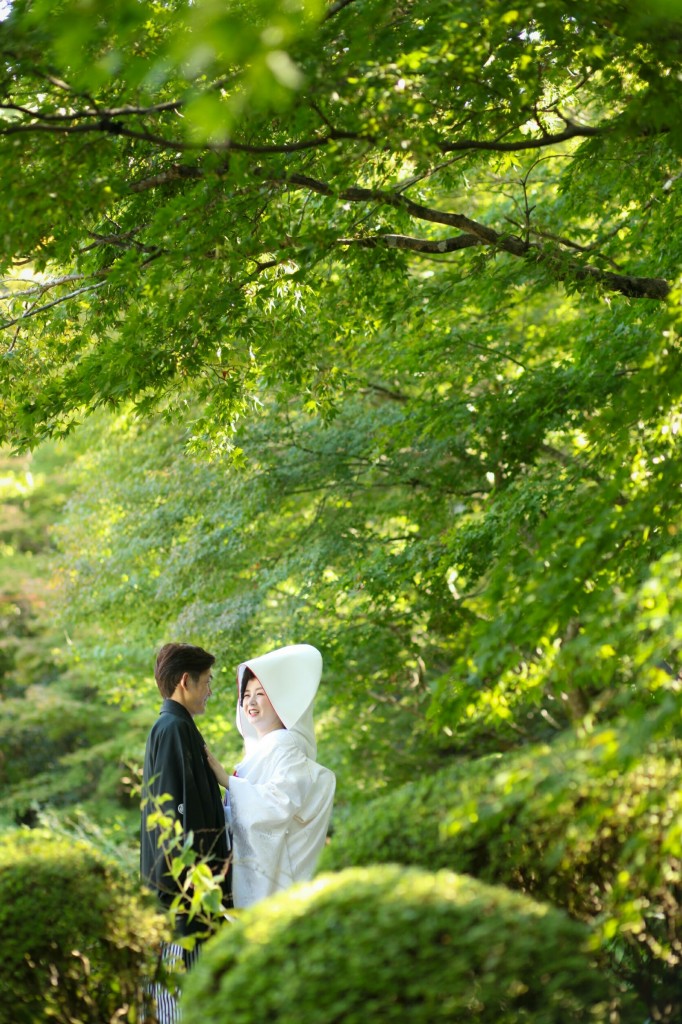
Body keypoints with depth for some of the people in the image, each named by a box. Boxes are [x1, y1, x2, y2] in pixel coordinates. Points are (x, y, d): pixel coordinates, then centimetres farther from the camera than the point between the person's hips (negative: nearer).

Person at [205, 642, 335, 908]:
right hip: (248, 862, 8)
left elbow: (281, 802, -23)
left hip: (270, 866, -8)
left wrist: (226, 779, -19)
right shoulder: (258, 747, 16)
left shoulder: (286, 745, -10)